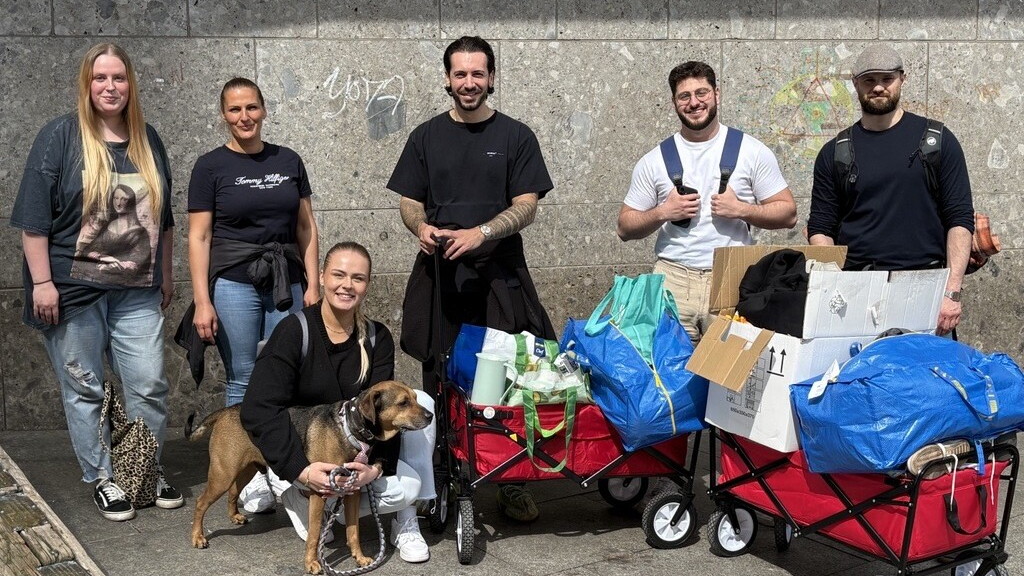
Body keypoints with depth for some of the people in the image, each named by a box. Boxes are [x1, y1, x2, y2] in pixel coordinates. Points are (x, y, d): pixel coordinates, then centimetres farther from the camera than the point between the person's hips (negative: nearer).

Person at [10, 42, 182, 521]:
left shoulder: (147, 140, 9)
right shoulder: (60, 137, -4)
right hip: (73, 288, -3)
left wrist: (165, 275, 19)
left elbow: (162, 216, 18)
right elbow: (33, 216, -8)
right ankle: (102, 478, 19)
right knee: (83, 389, 5)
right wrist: (42, 282, -13)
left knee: (149, 386, 3)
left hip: (136, 289, 4)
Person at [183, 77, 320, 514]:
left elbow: (306, 227, 12)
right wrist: (202, 301, -8)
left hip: (286, 285, 3)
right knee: (243, 382, 0)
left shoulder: (288, 161, 10)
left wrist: (312, 283, 4)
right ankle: (248, 476, 8)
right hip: (234, 285, -3)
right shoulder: (210, 166, 1)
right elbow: (198, 237, -2)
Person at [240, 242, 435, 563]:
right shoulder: (294, 331, -16)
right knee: (407, 486, -24)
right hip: (301, 450, -5)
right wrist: (301, 470, -34)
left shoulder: (376, 338, -3)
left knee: (419, 400, -18)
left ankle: (406, 522, -9)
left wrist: (377, 466, -30)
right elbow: (259, 410, -24)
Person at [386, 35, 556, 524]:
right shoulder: (427, 137, 12)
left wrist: (479, 234, -16)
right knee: (440, 383, 2)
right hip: (439, 275, 2)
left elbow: (525, 206, -1)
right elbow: (409, 202, 12)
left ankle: (512, 484, 8)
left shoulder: (515, 136, 6)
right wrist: (421, 228, -11)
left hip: (500, 276, -1)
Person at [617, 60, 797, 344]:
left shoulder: (751, 151, 7)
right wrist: (663, 213, -6)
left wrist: (741, 210, -8)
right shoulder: (655, 161, 10)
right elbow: (625, 228, 11)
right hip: (672, 281, 1)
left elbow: (788, 214, 6)